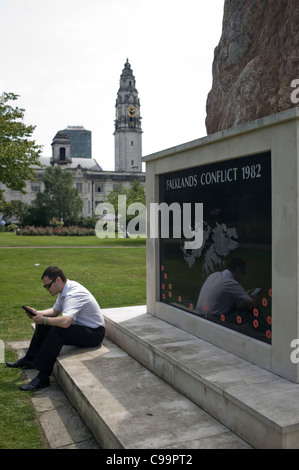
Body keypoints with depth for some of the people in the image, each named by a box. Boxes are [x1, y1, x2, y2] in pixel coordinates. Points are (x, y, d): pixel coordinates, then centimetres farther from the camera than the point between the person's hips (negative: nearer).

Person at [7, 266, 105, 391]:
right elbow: (55, 311, 18)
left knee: (57, 330, -31)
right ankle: (30, 359, 17)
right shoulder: (64, 290, 4)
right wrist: (37, 313, 1)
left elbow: (65, 322, -41)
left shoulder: (74, 294, -27)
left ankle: (43, 377, -25)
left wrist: (43, 319, -25)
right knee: (44, 324, 9)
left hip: (94, 334, -10)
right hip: (79, 325, 10)